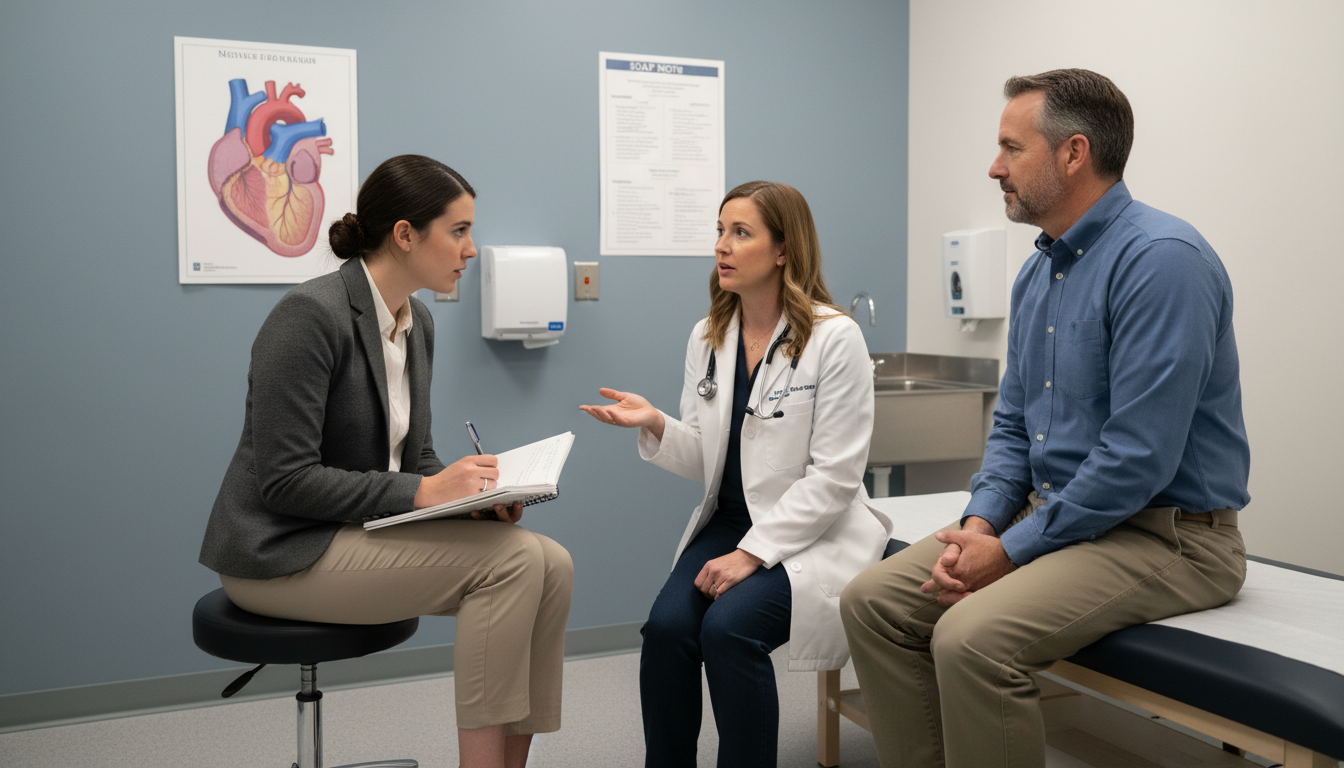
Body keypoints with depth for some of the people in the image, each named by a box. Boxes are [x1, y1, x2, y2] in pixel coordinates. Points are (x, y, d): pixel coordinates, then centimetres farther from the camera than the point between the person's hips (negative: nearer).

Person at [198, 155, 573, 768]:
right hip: (283, 551, -8)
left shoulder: (417, 323, 8)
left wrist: (472, 490, -5)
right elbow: (284, 479, -21)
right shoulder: (312, 314, -18)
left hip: (365, 533, 8)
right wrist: (423, 491, -24)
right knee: (511, 559, -23)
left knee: (552, 566, -11)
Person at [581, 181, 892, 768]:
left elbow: (833, 476, -14)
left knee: (727, 627, -27)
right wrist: (656, 425, -12)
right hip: (728, 520, 5)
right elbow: (704, 461, 9)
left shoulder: (834, 337, -10)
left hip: (810, 534, -5)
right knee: (666, 626, -20)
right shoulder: (708, 337, 8)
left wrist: (752, 553, -19)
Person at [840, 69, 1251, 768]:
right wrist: (980, 521, -2)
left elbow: (1139, 457, -24)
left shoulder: (1162, 259, -18)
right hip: (1051, 512, 9)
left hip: (1166, 533, -8)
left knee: (973, 638, -30)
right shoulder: (1037, 273, 11)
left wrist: (1012, 550, -17)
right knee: (871, 600, -4)